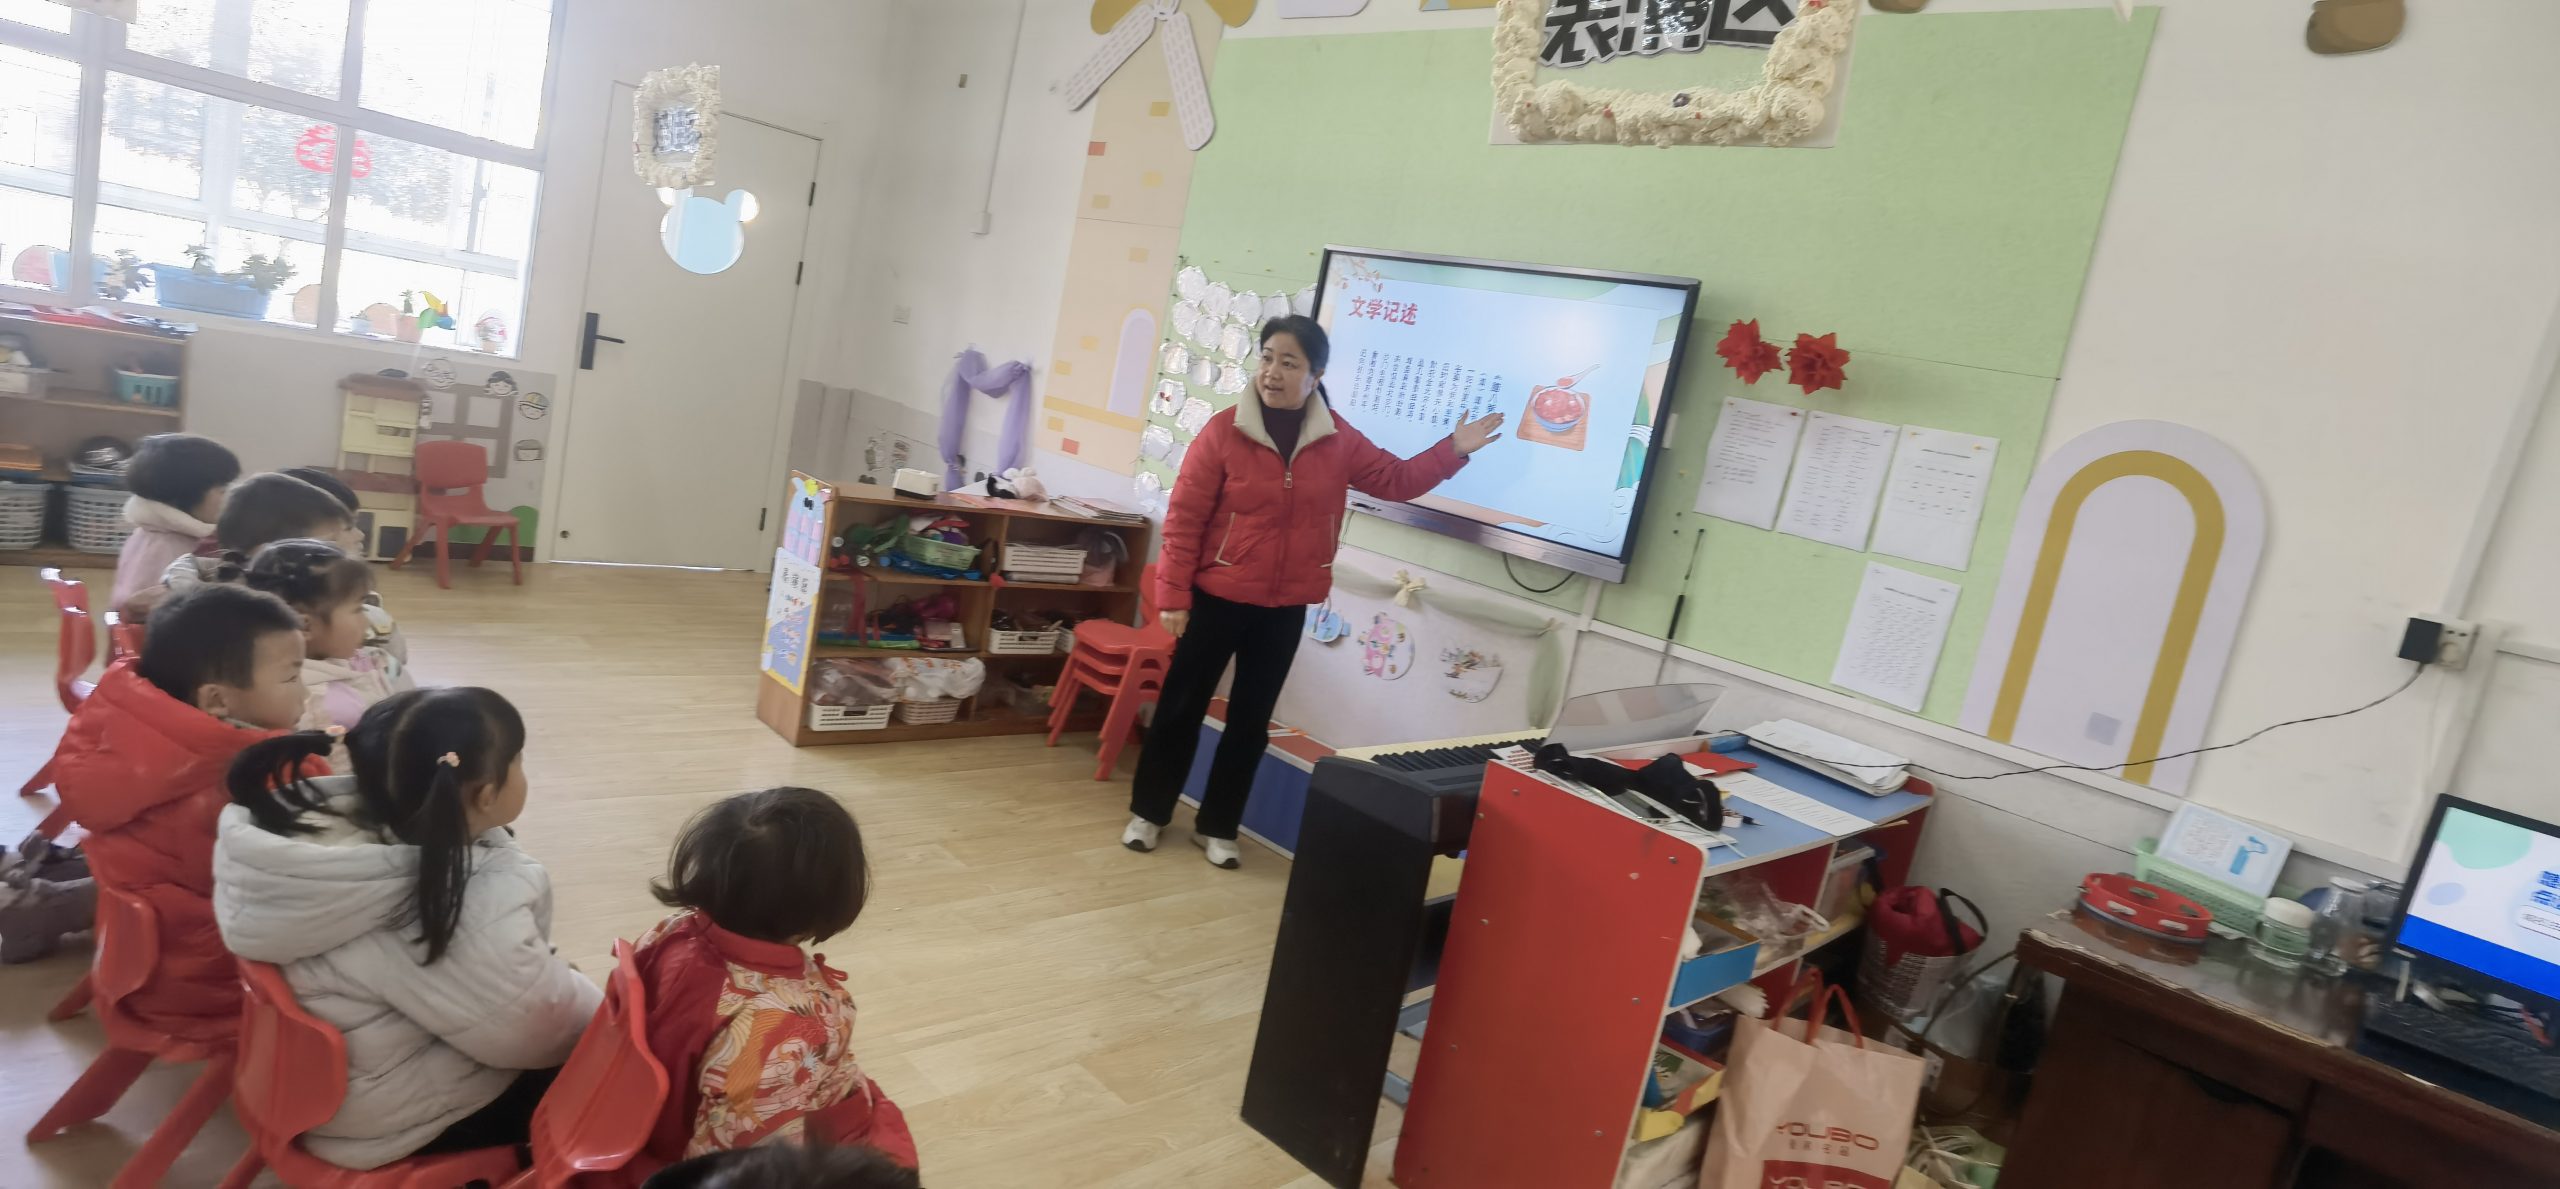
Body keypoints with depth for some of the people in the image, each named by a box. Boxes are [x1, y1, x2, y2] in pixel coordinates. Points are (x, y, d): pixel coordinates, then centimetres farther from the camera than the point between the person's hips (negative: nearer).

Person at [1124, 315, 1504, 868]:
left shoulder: (1337, 440, -1)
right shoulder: (1224, 430, -12)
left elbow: (1396, 479, 10)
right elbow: (1184, 518, -11)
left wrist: (1453, 449, -1)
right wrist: (1173, 596, -13)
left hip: (1285, 610, 3)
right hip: (1216, 598, -3)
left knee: (1251, 721, 12)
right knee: (1182, 707, 9)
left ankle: (1217, 827, 27)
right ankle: (1147, 813, 27)